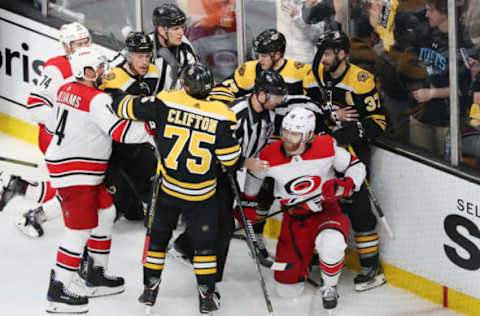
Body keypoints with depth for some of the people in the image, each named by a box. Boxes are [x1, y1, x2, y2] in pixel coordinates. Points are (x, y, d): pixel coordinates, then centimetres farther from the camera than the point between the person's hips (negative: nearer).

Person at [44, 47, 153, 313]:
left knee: (106, 212, 18)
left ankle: (97, 276, 26)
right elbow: (121, 132, -24)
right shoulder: (97, 99, -19)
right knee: (81, 229, -7)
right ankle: (57, 293, -3)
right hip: (75, 173, -10)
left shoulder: (67, 89, 9)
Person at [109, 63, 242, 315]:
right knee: (204, 244, 13)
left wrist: (114, 98, 17)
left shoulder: (165, 103, -14)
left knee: (158, 236, 20)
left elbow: (125, 106, -6)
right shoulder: (222, 117, -16)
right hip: (202, 196, -1)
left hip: (168, 189, 2)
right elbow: (232, 162, -10)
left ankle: (150, 289, 27)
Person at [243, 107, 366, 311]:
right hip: (294, 218, 2)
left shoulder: (327, 147, -17)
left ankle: (329, 288, -8)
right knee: (287, 289, -1)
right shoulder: (270, 156, -13)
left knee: (332, 242, -40)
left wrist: (345, 185, -24)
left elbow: (356, 167, -5)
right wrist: (247, 203, 13)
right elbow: (254, 175, 9)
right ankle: (305, 256, 34)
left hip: (325, 210, -2)